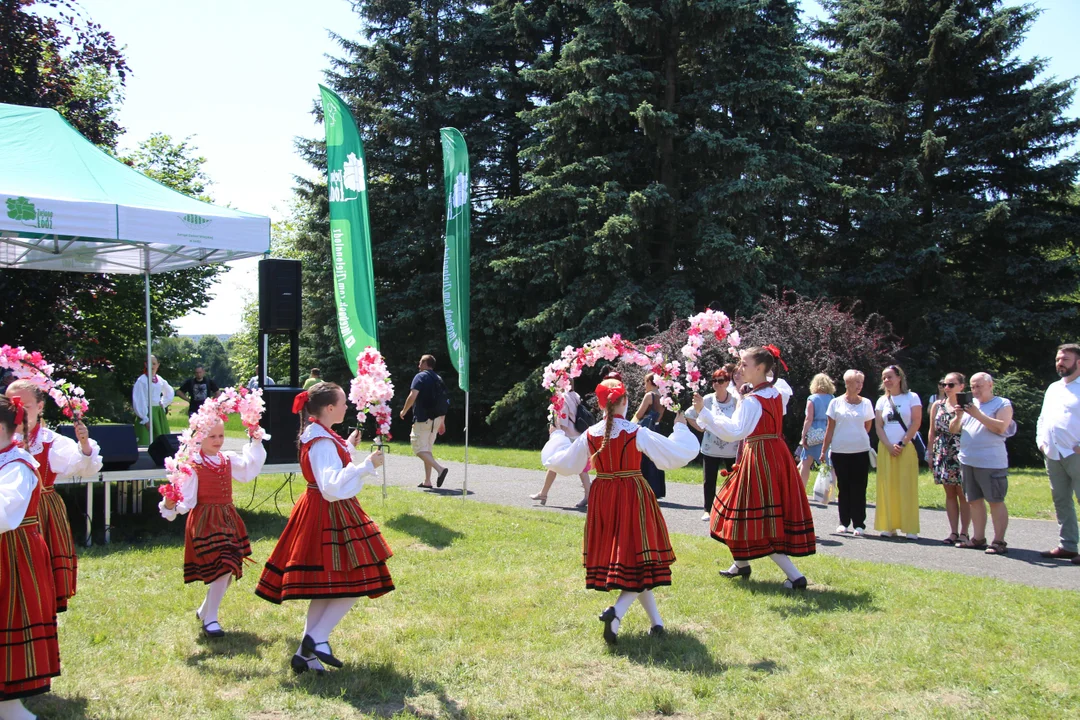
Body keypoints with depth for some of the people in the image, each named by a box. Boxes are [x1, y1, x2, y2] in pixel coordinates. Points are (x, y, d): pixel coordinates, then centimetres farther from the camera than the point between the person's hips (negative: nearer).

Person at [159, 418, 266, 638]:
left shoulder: (228, 460, 9)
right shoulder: (192, 464, -11)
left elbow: (249, 469, 24)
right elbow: (185, 497, -16)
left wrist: (255, 443, 22)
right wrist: (170, 505, -36)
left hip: (228, 519, 7)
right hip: (205, 520, -7)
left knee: (229, 570, 10)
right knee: (223, 568, -15)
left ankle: (205, 611, 31)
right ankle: (210, 619, 0)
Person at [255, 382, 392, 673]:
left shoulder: (318, 435, 11)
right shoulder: (322, 443, -21)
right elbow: (333, 488, -29)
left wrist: (348, 446, 31)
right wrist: (366, 466, -28)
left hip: (320, 514, 11)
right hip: (329, 516, -11)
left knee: (326, 587, 13)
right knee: (353, 583, -4)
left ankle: (306, 654, 16)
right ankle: (317, 638, -2)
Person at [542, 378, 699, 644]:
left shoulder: (590, 435, -2)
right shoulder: (637, 433, -11)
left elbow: (561, 462, 9)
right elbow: (677, 454, -7)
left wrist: (557, 436, 26)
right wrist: (681, 427, 11)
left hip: (603, 499, 4)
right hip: (633, 497, -4)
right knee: (639, 560, 1)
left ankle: (656, 622, 20)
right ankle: (616, 612, -23)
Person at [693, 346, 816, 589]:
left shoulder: (751, 400, -20)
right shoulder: (775, 393, 8)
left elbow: (734, 432, -32)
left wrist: (704, 412, -34)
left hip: (759, 457, -9)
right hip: (776, 454, 9)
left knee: (758, 520, -4)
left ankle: (795, 576, -6)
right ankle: (741, 564, 36)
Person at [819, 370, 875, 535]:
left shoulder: (866, 403, 5)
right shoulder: (836, 403, 2)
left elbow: (868, 427, 16)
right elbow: (830, 429, 3)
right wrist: (823, 450, 1)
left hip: (860, 451, 0)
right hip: (840, 451, 0)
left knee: (859, 488, 0)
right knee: (843, 487, 6)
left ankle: (859, 523, 4)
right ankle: (844, 522, 13)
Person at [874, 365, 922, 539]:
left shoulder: (911, 397, 2)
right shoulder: (882, 400, 12)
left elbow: (916, 422, -5)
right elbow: (878, 426, 7)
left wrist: (902, 444, -11)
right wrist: (889, 446, -7)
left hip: (906, 448, -3)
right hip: (886, 449, 3)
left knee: (907, 487, -6)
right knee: (887, 487, 0)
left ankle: (910, 528, -4)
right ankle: (889, 526, 4)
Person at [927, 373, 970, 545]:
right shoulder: (937, 405, 10)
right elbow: (933, 432, 13)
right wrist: (930, 453, 10)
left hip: (961, 454, -5)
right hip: (942, 454, 5)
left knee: (962, 494, -2)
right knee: (949, 494, 9)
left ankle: (964, 533, 4)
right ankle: (954, 532, 14)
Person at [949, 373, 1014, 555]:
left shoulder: (1003, 404, 0)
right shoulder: (969, 404, 17)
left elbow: (1000, 427, -16)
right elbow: (953, 430, 14)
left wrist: (978, 414, -19)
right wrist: (958, 416, -6)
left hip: (991, 463, -7)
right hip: (968, 461, 7)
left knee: (996, 501, -5)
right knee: (974, 500, 10)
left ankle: (999, 542, -3)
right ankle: (978, 538, 18)